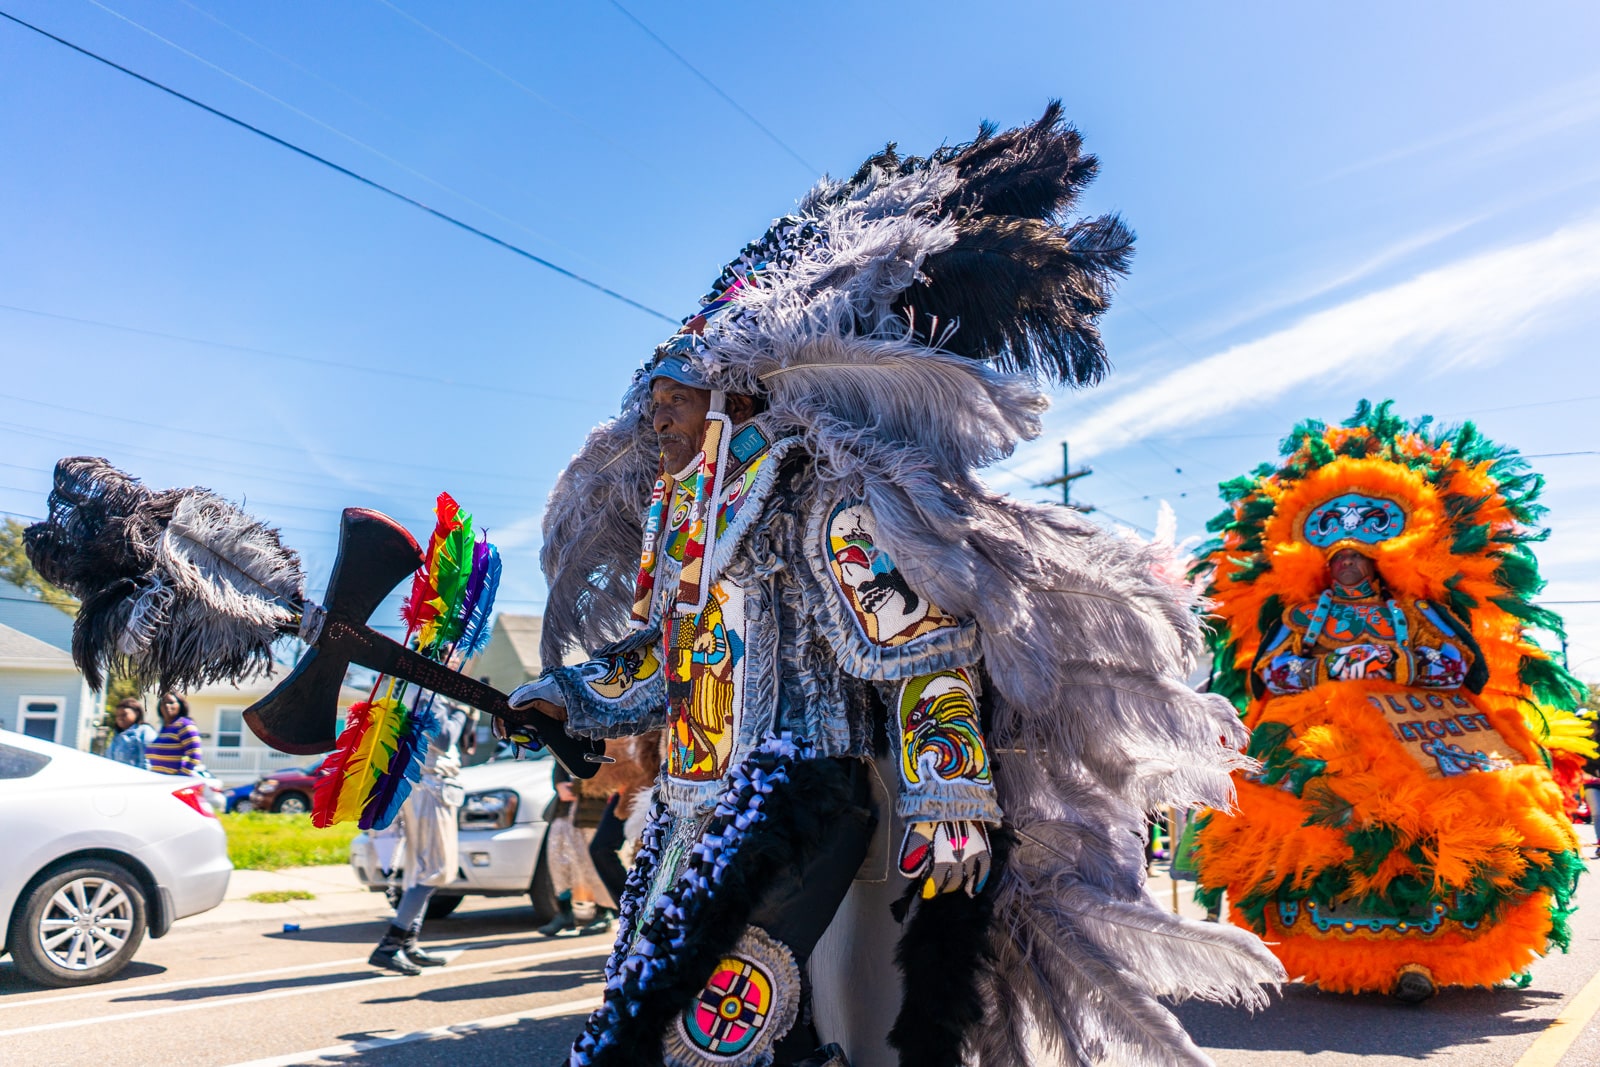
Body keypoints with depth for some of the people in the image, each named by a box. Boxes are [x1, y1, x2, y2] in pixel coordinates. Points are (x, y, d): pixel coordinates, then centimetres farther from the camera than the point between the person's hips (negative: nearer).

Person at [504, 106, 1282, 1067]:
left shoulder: (811, 490, -7)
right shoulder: (671, 514, 19)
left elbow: (918, 648, -13)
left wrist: (945, 806, -18)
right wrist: (563, 696, 24)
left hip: (796, 783, -8)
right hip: (691, 804, 8)